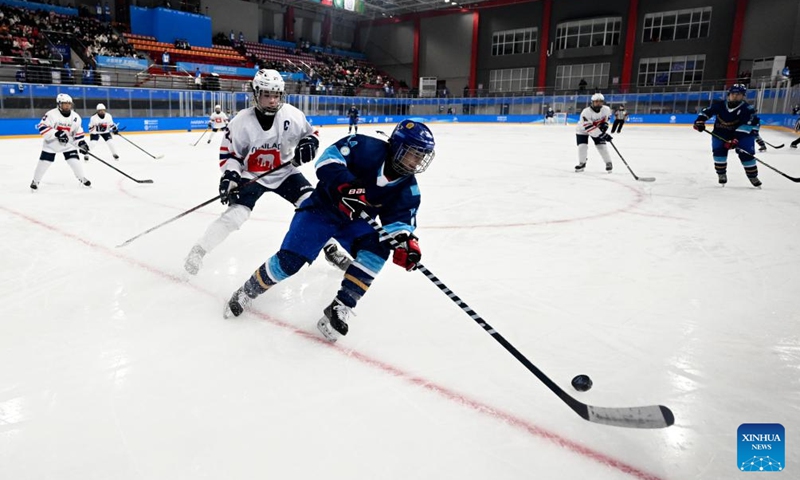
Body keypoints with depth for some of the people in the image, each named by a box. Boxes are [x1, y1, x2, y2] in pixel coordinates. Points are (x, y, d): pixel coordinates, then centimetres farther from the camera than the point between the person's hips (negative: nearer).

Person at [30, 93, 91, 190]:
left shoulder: (75, 117, -5)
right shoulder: (52, 114, -21)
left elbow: (78, 130, 5)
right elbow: (42, 127, -25)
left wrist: (81, 142, -7)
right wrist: (56, 133, -36)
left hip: (68, 144, 3)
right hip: (51, 143, -3)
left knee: (74, 160, -6)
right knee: (44, 161, -2)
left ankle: (82, 178, 15)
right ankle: (35, 181, 15)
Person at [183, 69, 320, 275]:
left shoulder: (292, 115, -14)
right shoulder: (242, 121, -17)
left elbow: (310, 133, 3)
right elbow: (229, 152, -7)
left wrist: (309, 144, -18)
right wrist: (229, 175, -20)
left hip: (284, 172, 2)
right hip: (251, 175, -2)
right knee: (235, 214, -17)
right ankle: (199, 250, 2)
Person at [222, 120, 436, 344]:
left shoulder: (408, 188, -8)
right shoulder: (368, 148, -22)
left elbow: (400, 219, -10)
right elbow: (329, 158, -27)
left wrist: (405, 242, -31)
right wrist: (345, 185, -44)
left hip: (356, 221, 4)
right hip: (322, 208, -4)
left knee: (377, 250, -24)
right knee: (289, 260, -14)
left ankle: (339, 308, -19)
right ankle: (248, 291, 14)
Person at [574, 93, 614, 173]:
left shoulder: (606, 109, -20)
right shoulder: (586, 112, -37)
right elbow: (589, 127, -41)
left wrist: (605, 124, -13)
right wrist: (601, 135, -45)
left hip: (597, 128, 3)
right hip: (583, 129, -3)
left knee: (602, 145, -6)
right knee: (582, 146, -13)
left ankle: (608, 163, 9)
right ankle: (582, 163, 10)